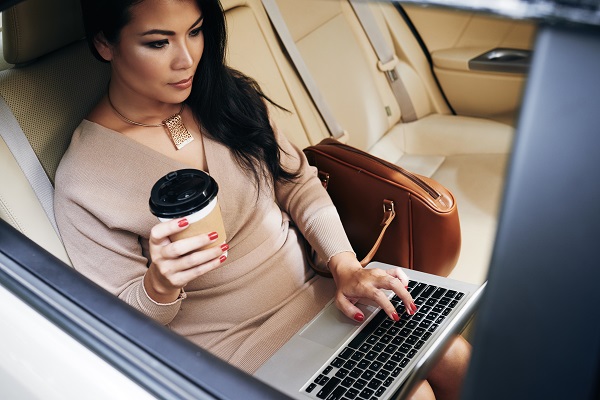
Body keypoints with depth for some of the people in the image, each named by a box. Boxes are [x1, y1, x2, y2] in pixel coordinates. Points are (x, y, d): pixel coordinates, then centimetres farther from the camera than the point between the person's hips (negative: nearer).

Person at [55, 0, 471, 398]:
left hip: (313, 289, 5)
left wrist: (345, 265, -11)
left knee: (458, 361, -3)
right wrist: (159, 285, -31)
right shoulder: (82, 181, -17)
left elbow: (298, 184, 3)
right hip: (236, 342, -4)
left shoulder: (231, 96, -3)